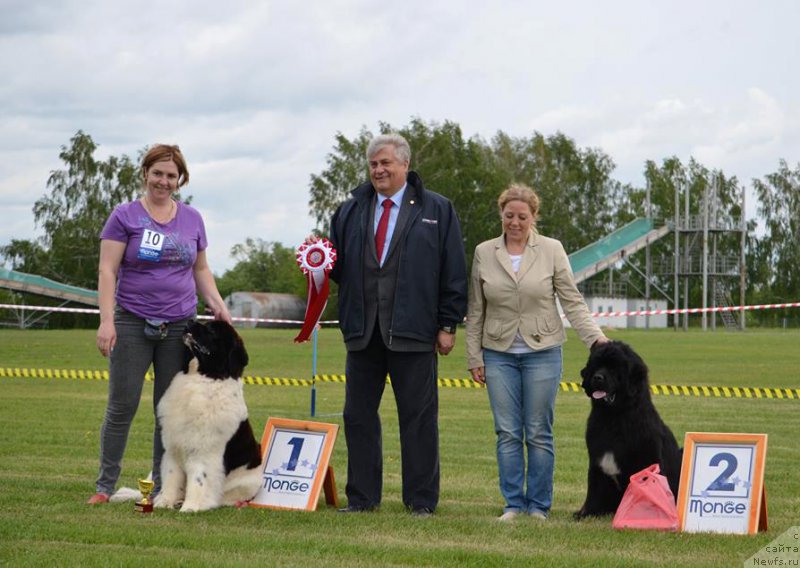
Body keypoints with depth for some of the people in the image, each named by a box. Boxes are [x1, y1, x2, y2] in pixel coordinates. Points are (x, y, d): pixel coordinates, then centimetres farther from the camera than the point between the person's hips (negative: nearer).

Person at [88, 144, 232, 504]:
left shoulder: (192, 219, 11)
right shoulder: (125, 216, -1)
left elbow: (201, 270, 18)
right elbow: (107, 271, -5)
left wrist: (217, 305, 2)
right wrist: (106, 320, -15)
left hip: (180, 325, 3)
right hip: (132, 323, -3)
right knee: (122, 406, -3)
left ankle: (163, 488, 12)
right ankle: (105, 486, 4)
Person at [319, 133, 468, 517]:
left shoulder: (436, 211, 5)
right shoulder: (350, 211, 15)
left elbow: (454, 272, 1)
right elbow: (338, 266, 16)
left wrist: (448, 325, -4)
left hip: (413, 333, -4)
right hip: (362, 332, 4)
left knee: (418, 418, 0)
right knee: (358, 415, 5)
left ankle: (421, 500, 6)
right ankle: (362, 497, 13)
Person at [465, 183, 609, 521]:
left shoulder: (551, 251, -1)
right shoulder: (484, 253, 4)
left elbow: (572, 302, -1)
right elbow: (475, 311, 7)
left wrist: (595, 337, -13)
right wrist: (474, 357, 4)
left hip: (542, 353, -1)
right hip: (499, 354, 2)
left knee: (539, 434, 2)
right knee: (507, 433, 1)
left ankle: (539, 506, 9)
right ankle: (513, 503, 7)